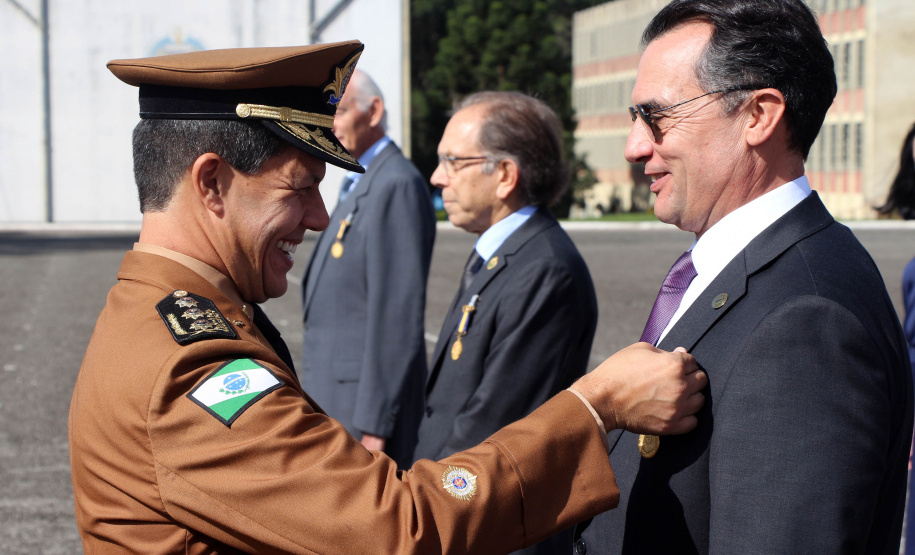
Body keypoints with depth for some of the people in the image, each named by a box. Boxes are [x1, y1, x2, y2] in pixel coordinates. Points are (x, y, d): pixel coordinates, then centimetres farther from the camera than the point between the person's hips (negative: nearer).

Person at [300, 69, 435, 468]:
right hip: (336, 400, 10)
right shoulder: (358, 186, 16)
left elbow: (398, 315, -21)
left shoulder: (396, 185, -16)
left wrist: (373, 423, -21)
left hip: (364, 401, -10)